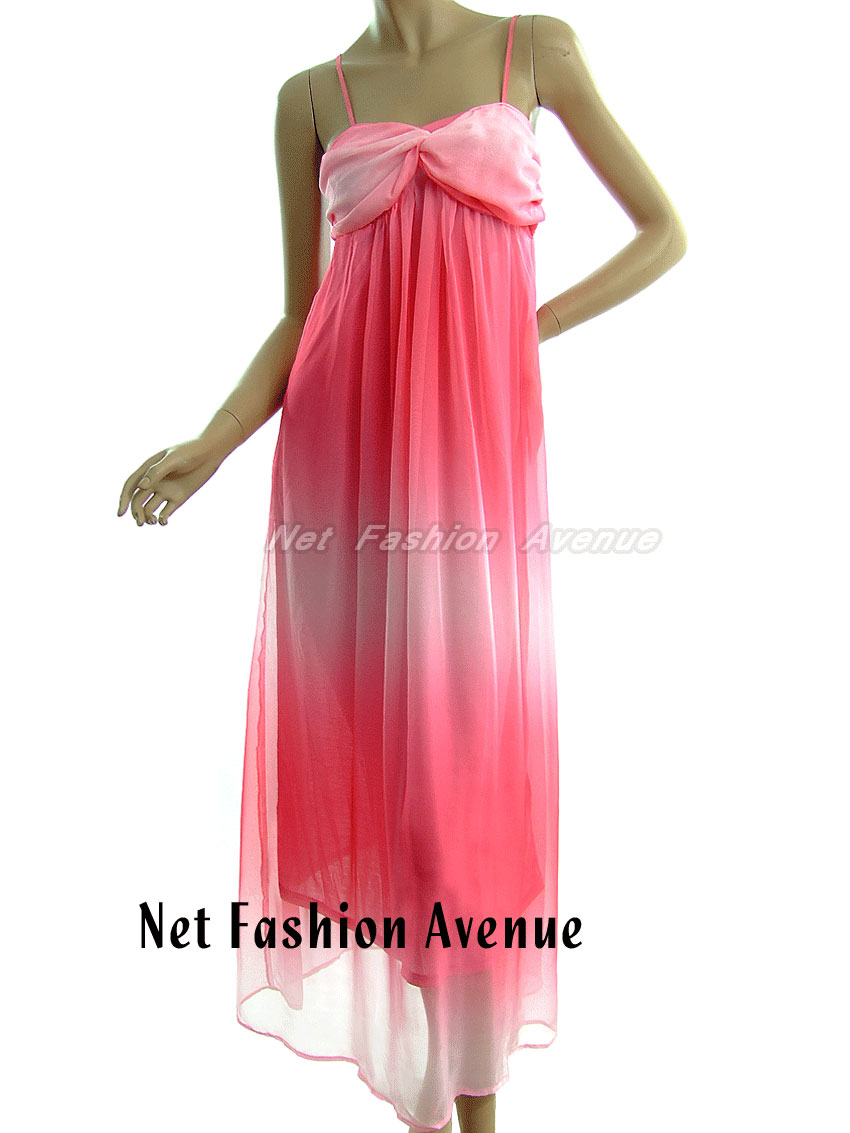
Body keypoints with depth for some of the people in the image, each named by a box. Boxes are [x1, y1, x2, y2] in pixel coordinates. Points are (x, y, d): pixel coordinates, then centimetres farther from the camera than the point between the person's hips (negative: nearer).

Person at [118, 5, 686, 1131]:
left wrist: (533, 325, 2)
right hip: (341, 444, 2)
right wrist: (210, 444, -3)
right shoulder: (311, 96, 15)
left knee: (474, 745, -1)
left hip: (478, 443, -1)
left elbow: (664, 230, 14)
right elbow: (299, 316, 10)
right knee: (357, 732, 2)